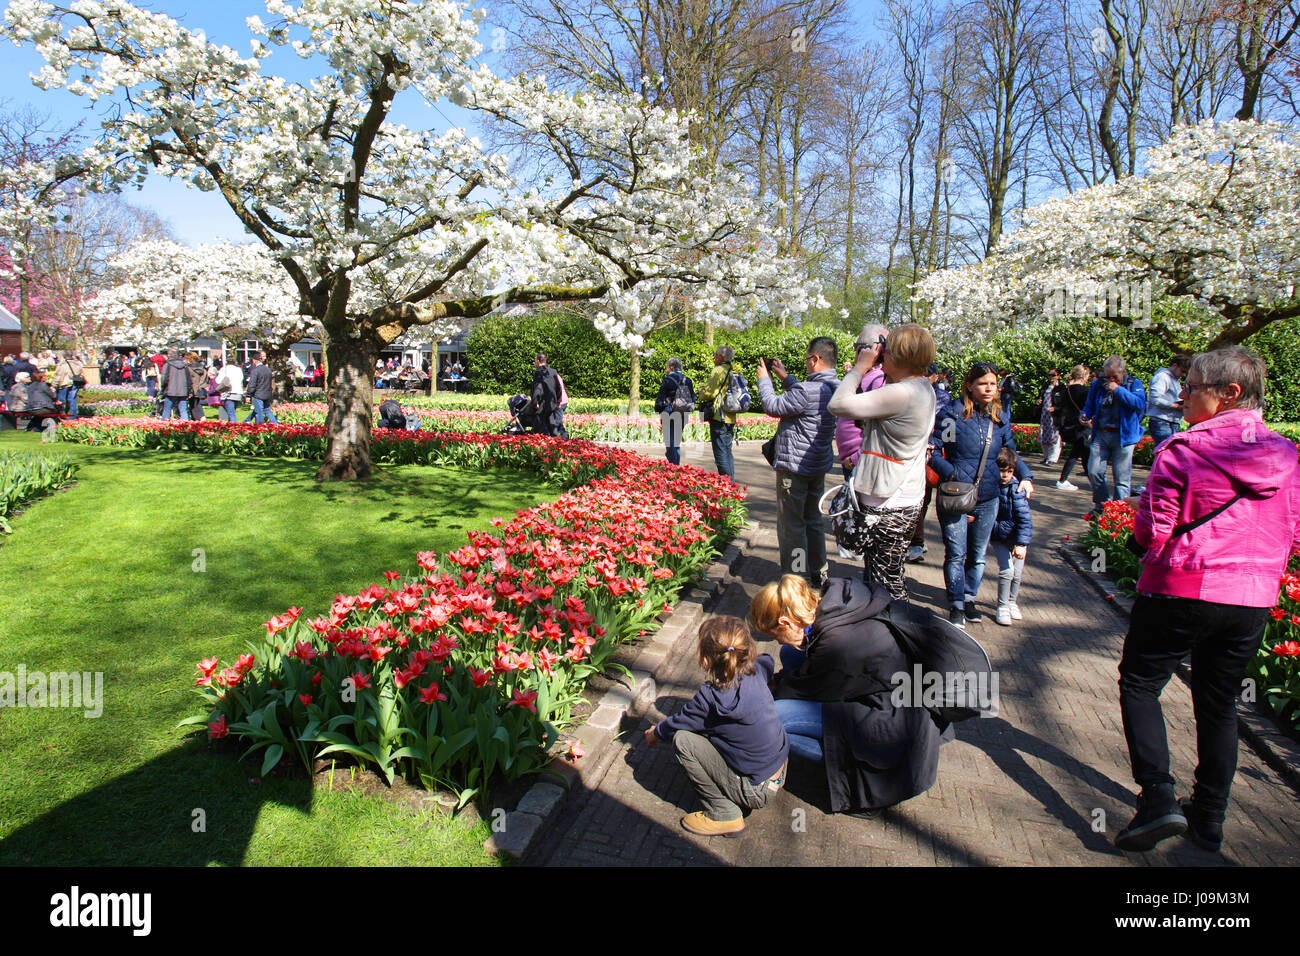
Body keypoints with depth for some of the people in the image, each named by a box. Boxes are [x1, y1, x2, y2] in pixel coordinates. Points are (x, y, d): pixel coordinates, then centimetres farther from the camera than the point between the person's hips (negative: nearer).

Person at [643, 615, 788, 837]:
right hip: (780, 771, 7)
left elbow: (678, 723, -5)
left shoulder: (710, 699, -25)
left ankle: (724, 815, 0)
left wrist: (656, 733, 15)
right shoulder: (756, 672, -10)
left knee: (682, 741, -12)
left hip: (757, 791, -7)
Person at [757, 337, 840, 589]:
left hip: (795, 466, -9)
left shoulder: (808, 390, -26)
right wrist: (785, 376, 21)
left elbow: (773, 406, -14)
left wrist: (764, 379, 0)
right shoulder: (835, 388, 3)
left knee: (791, 525, 1)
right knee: (814, 520, 20)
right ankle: (818, 573, 31)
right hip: (819, 465, 9)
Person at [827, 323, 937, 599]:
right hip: (907, 499, 11)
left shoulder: (901, 394, -25)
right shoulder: (922, 388, 7)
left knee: (887, 582, 2)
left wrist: (861, 366, -11)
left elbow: (838, 404, -24)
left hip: (889, 508, -11)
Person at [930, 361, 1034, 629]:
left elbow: (1011, 453, 18)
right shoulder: (954, 414, -10)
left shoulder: (1001, 419, 5)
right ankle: (956, 606, 10)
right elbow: (933, 450, -9)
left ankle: (969, 599, 30)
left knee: (978, 554, 14)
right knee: (956, 554, -2)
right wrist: (952, 473, -21)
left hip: (987, 498, 5)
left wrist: (1025, 476, 3)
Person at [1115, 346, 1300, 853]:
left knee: (1139, 684, 11)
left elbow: (1150, 531, -15)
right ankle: (1209, 819, 26)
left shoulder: (1182, 450, -15)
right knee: (1219, 704, 17)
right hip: (1253, 601, 6)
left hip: (1181, 590, -5)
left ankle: (1159, 798, 1)